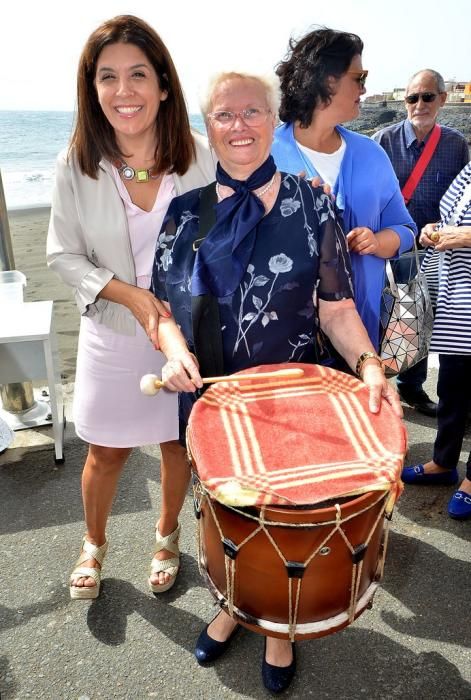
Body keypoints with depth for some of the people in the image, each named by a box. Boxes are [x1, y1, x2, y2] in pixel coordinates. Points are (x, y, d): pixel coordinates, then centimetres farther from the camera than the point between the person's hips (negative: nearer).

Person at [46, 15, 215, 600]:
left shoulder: (199, 158, -11)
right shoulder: (77, 165, -10)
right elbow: (63, 254, -5)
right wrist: (129, 295, -19)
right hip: (113, 334, 0)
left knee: (179, 442, 16)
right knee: (106, 453, 13)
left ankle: (167, 536, 46)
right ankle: (93, 545, 44)